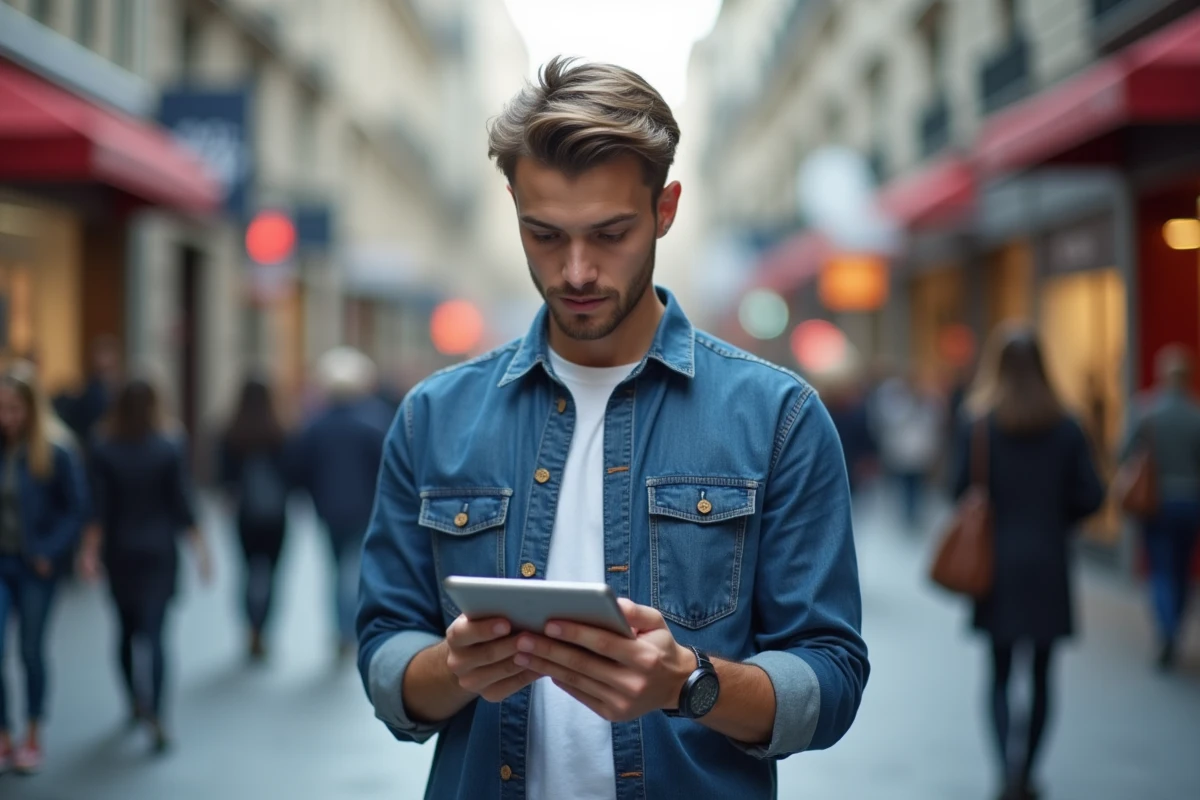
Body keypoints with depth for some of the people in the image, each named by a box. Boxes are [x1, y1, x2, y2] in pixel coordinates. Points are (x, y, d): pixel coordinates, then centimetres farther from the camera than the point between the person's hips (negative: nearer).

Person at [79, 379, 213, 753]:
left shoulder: (103, 450, -4)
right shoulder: (170, 447, -6)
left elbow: (99, 508, -9)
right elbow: (182, 505, -5)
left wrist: (90, 550, -7)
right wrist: (200, 549, 1)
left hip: (119, 553, 1)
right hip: (160, 553, -1)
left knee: (127, 629, 17)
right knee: (154, 634, -4)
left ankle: (137, 702, 25)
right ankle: (155, 715, -16)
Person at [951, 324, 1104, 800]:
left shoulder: (978, 424, -6)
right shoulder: (1066, 428, -2)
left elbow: (961, 492, -9)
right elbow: (1090, 497, -3)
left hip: (998, 564, -1)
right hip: (1049, 566, 1)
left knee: (1000, 672, 7)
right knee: (1042, 673, 12)